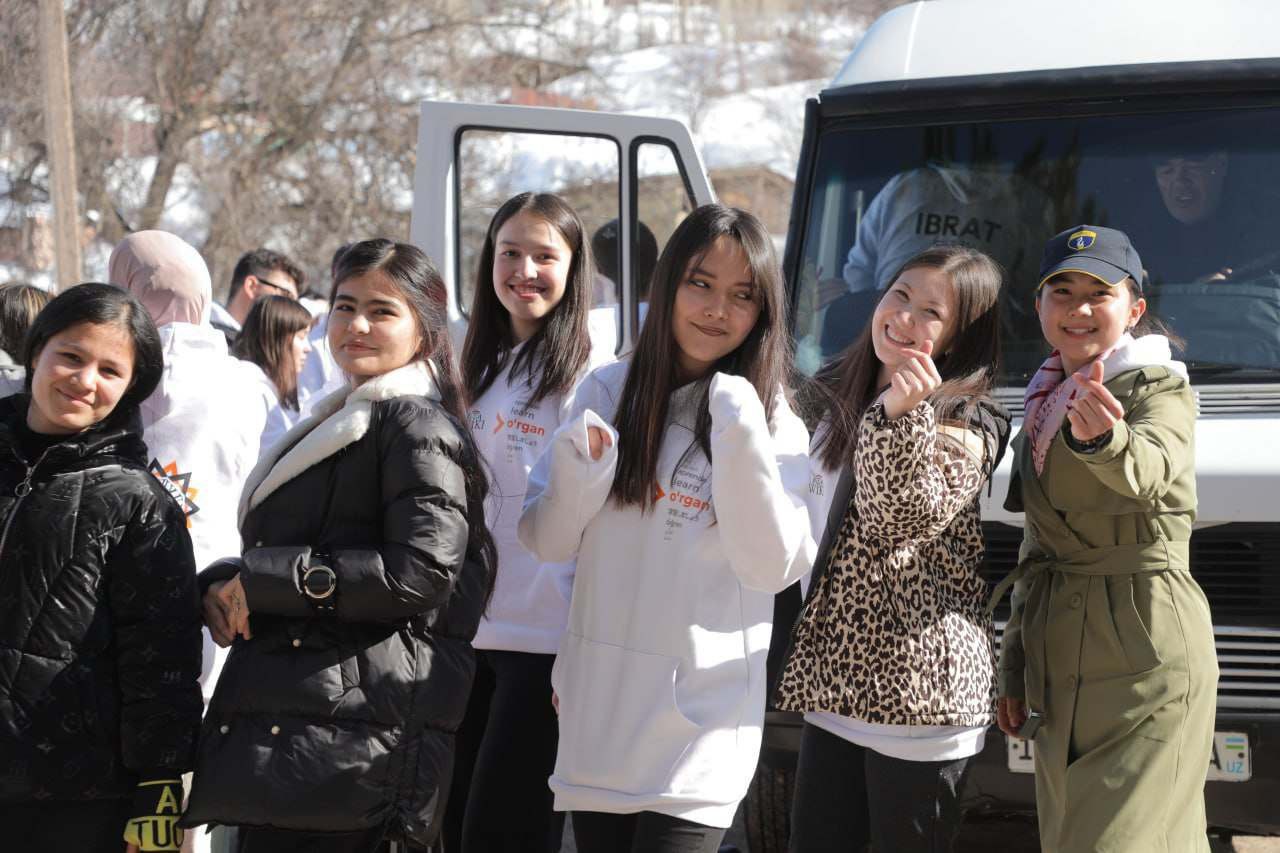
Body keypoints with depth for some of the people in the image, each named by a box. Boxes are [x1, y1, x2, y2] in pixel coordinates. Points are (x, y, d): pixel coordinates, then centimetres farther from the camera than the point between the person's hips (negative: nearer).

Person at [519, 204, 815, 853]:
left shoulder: (772, 422, -1)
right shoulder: (608, 392, 5)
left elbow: (769, 567, -12)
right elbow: (546, 542, 6)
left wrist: (740, 435, -19)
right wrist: (576, 465, -13)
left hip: (700, 720, -3)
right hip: (596, 707, 3)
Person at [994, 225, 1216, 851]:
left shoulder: (1160, 388, -7)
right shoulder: (1044, 402, 16)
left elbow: (1148, 469, -31)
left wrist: (1102, 438, -53)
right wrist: (1015, 663, 20)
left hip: (1144, 651, -7)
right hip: (1058, 660, 8)